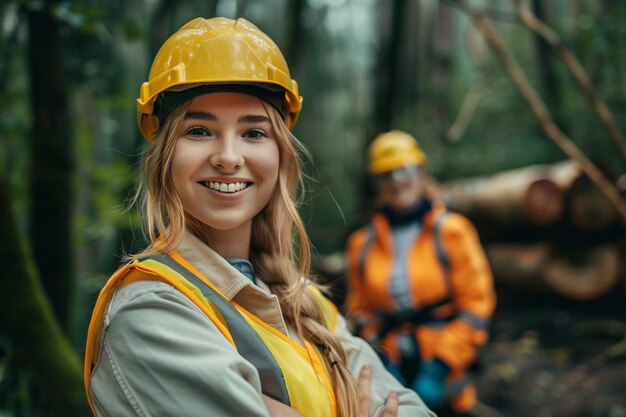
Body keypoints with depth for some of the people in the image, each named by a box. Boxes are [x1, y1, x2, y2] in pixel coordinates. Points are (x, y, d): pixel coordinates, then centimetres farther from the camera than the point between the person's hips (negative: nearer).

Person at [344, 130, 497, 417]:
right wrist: (380, 364, -4)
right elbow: (359, 310, 9)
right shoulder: (362, 243, 6)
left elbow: (476, 304, -5)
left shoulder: (451, 232, -3)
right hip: (391, 373, 2)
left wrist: (439, 367, -11)